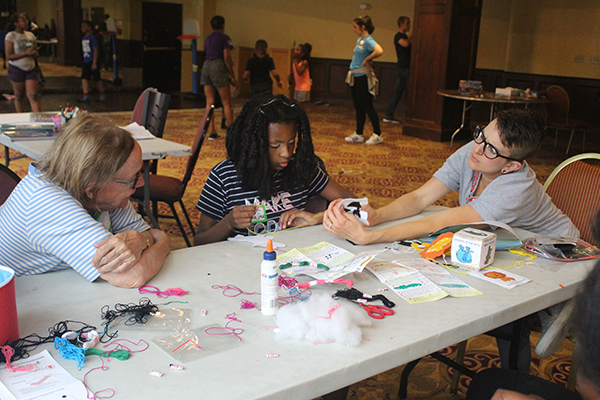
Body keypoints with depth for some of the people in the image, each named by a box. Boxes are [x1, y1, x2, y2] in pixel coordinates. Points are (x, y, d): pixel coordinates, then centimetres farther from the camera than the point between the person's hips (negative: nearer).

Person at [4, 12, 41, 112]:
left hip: (31, 68, 3)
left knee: (33, 95, -7)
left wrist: (33, 53, -11)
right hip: (16, 69, -3)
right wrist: (25, 53, -20)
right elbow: (9, 56, -12)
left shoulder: (30, 35, 7)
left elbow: (36, 54, 14)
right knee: (19, 96, 8)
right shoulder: (10, 36, -6)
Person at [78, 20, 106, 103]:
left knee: (97, 79, 0)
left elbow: (95, 50, -14)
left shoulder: (92, 38, -11)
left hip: (93, 61, -7)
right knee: (84, 78, -3)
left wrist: (94, 63, -18)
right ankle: (86, 96, -4)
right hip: (86, 61, 7)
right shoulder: (83, 38, 12)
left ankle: (103, 96, 15)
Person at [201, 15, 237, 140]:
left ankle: (212, 132, 4)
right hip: (218, 66, -6)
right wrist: (233, 77, -6)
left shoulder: (207, 38, 18)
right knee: (226, 102, -2)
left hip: (206, 66, 6)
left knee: (209, 102, 5)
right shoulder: (224, 38, -2)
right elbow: (226, 58, -9)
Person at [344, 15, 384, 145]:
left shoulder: (368, 40, -16)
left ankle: (377, 135, 7)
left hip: (363, 77, -9)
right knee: (358, 106, 13)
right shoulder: (359, 40, 12)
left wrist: (367, 59, -21)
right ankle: (359, 135, 20)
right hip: (355, 77, 9)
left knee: (366, 106, -3)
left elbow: (379, 51, -34)